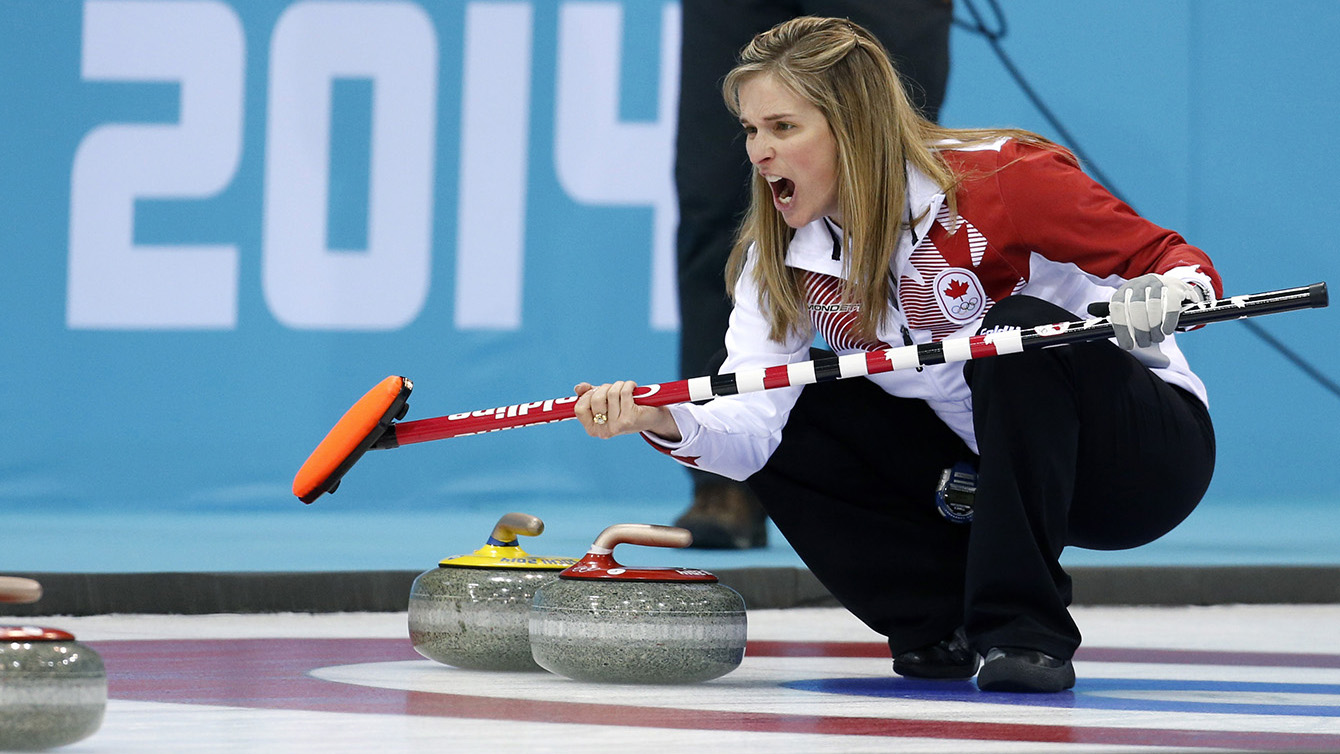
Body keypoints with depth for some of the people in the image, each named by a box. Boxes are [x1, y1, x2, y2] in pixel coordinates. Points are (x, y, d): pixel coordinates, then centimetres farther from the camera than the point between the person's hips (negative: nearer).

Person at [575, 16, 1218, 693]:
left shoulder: (996, 181, -22)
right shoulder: (781, 257, -6)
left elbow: (1176, 262, -20)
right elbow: (748, 423, -19)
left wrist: (1163, 298, -44)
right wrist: (664, 420, -40)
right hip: (980, 472, 6)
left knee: (1020, 333, -34)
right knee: (791, 423, -10)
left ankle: (1024, 630, -28)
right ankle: (947, 627, -7)